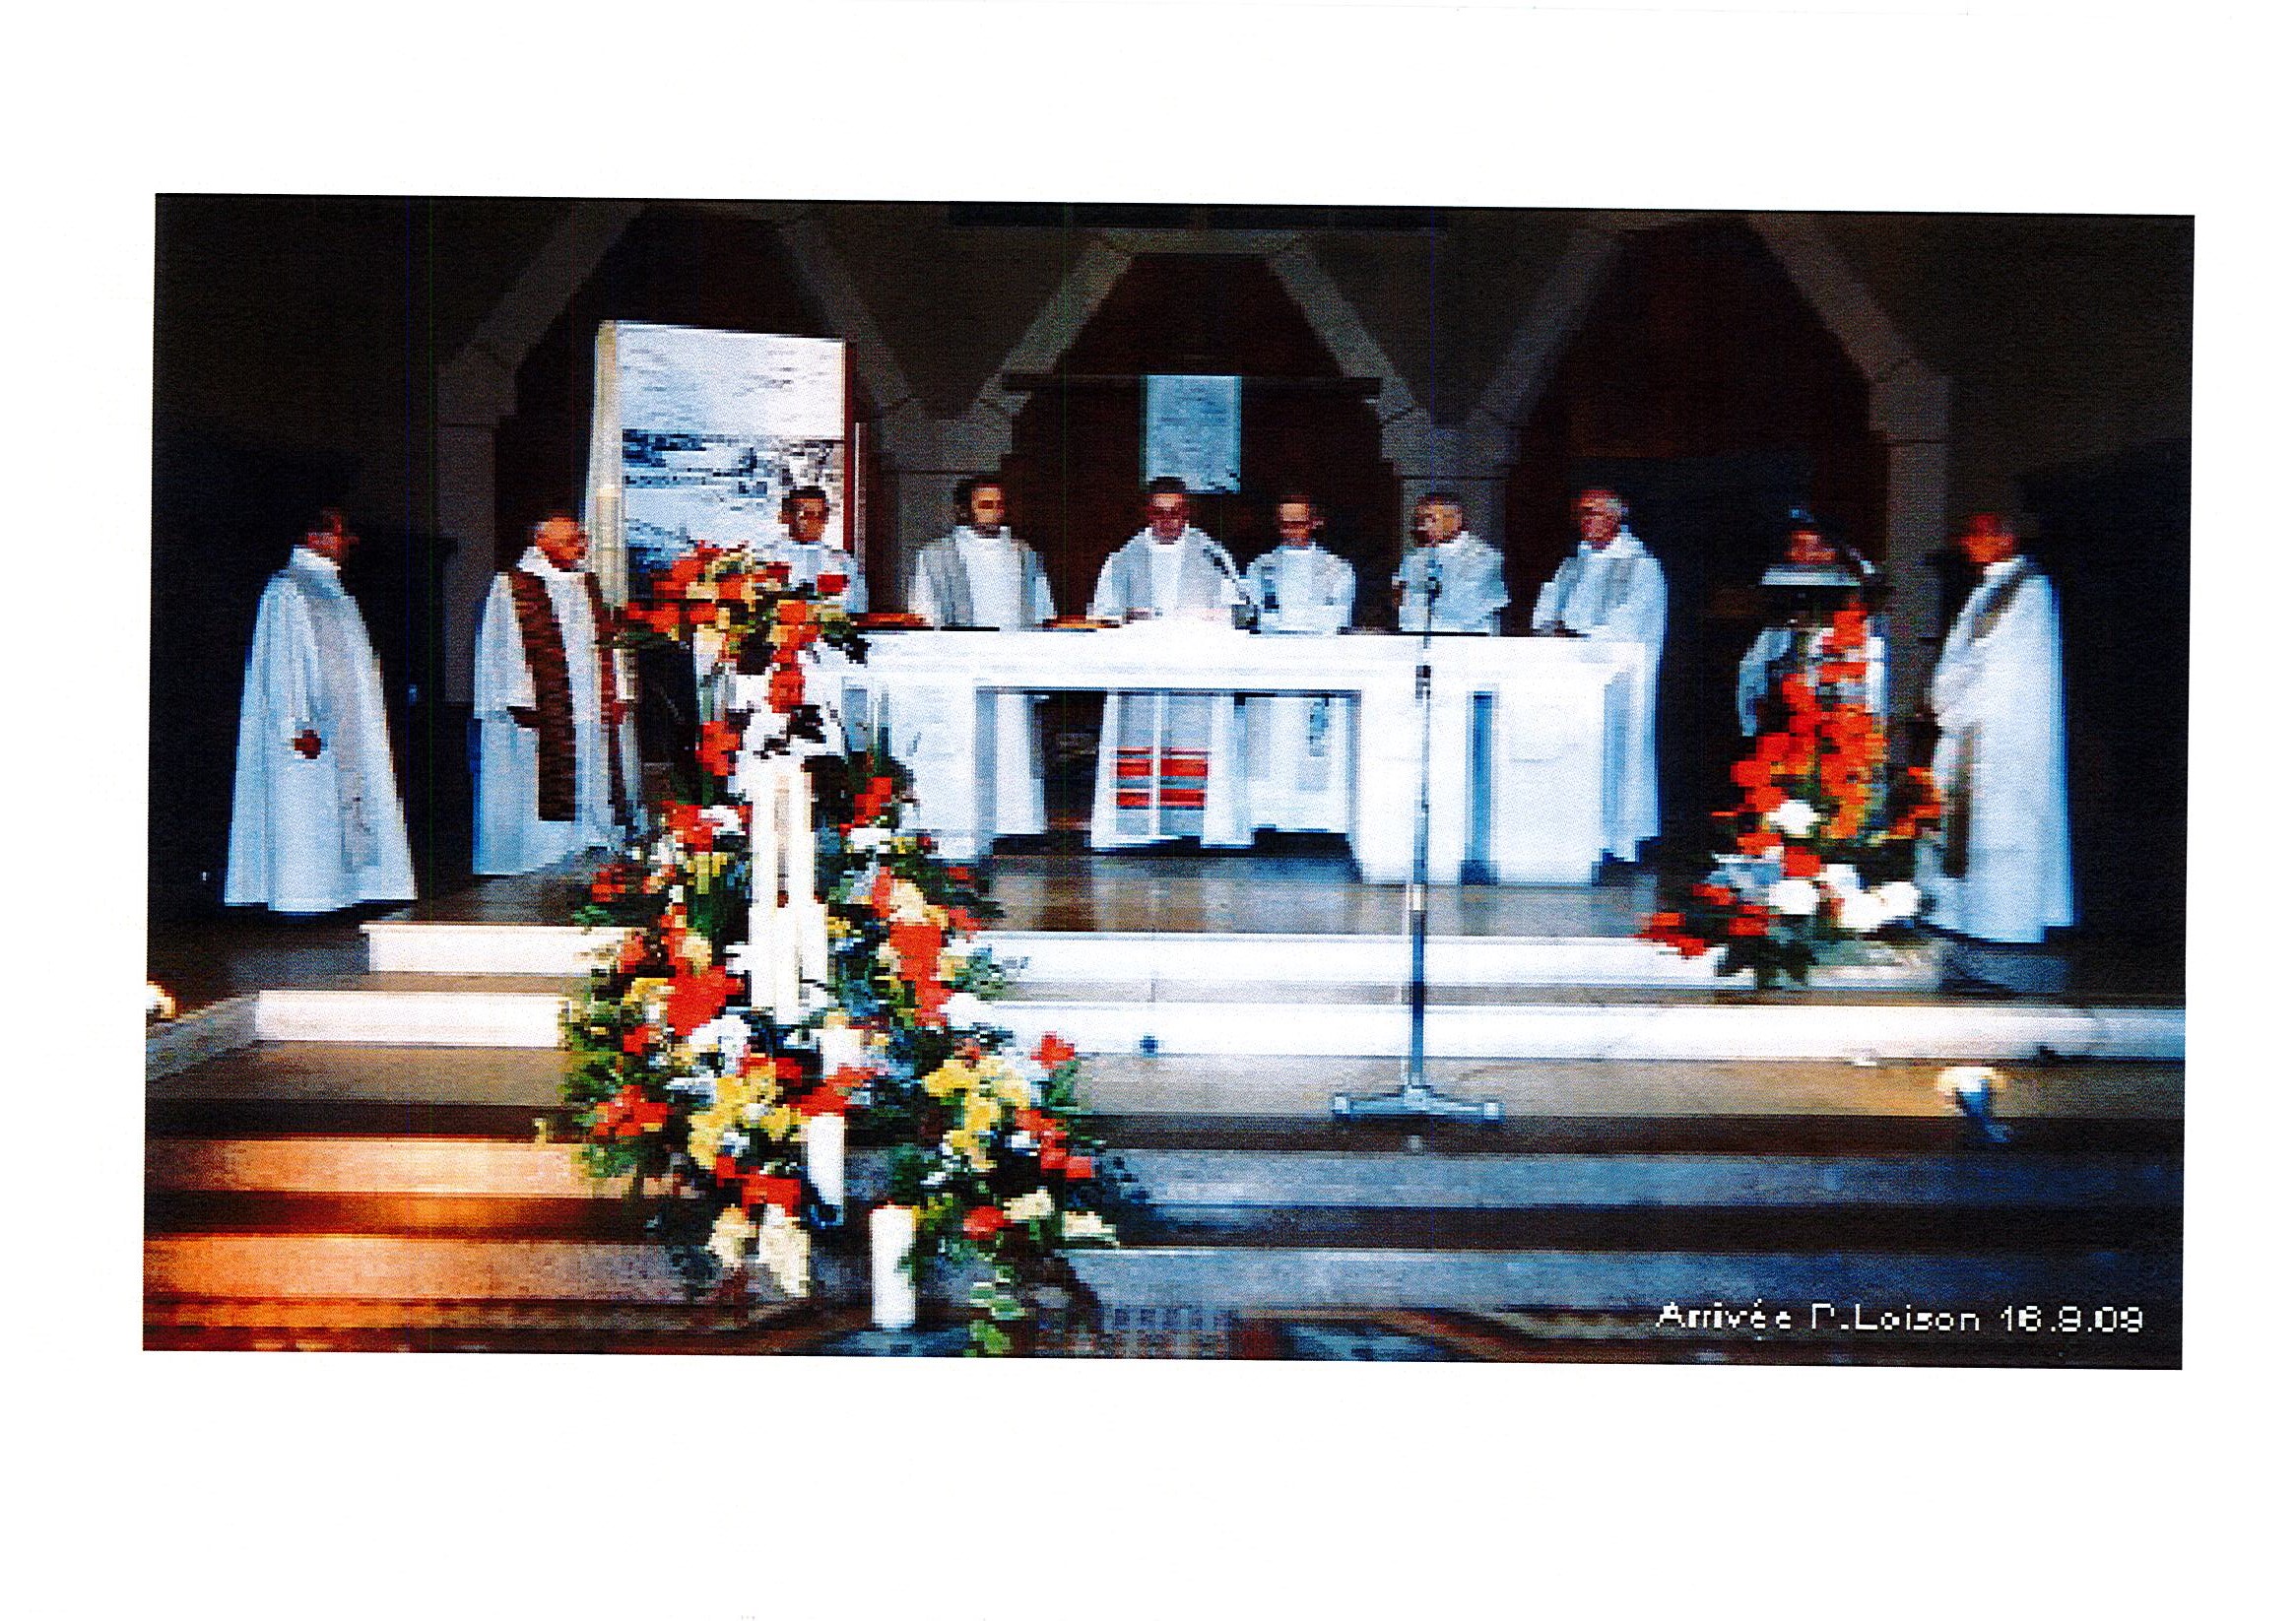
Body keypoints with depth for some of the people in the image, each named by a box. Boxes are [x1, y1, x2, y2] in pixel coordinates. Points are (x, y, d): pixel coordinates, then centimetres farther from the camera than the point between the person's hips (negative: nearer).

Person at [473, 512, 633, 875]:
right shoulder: (512, 587, -2)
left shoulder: (588, 584, 17)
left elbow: (606, 642, 18)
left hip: (594, 709, 6)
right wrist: (521, 703, -14)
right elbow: (508, 648, -7)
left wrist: (617, 695, 10)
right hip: (543, 708, -6)